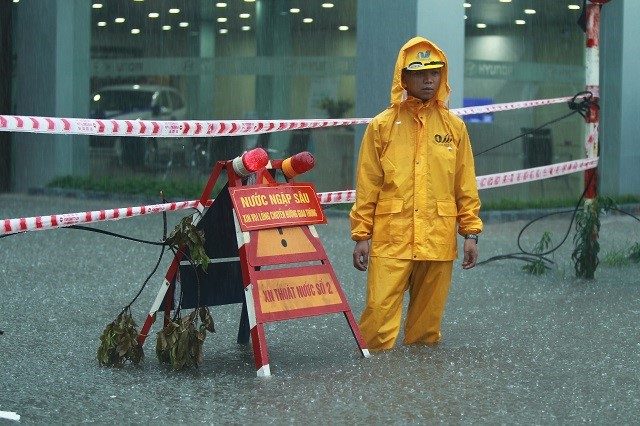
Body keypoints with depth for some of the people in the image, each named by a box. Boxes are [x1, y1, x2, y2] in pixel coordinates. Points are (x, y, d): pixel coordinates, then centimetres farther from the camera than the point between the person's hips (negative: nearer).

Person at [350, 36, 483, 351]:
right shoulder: (382, 126, 2)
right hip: (391, 239, -2)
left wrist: (470, 232, 4)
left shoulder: (454, 127, 8)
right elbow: (367, 186, 2)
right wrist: (361, 235, -1)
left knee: (428, 317, 7)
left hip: (438, 240, 2)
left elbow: (466, 186, 9)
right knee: (380, 312, -8)